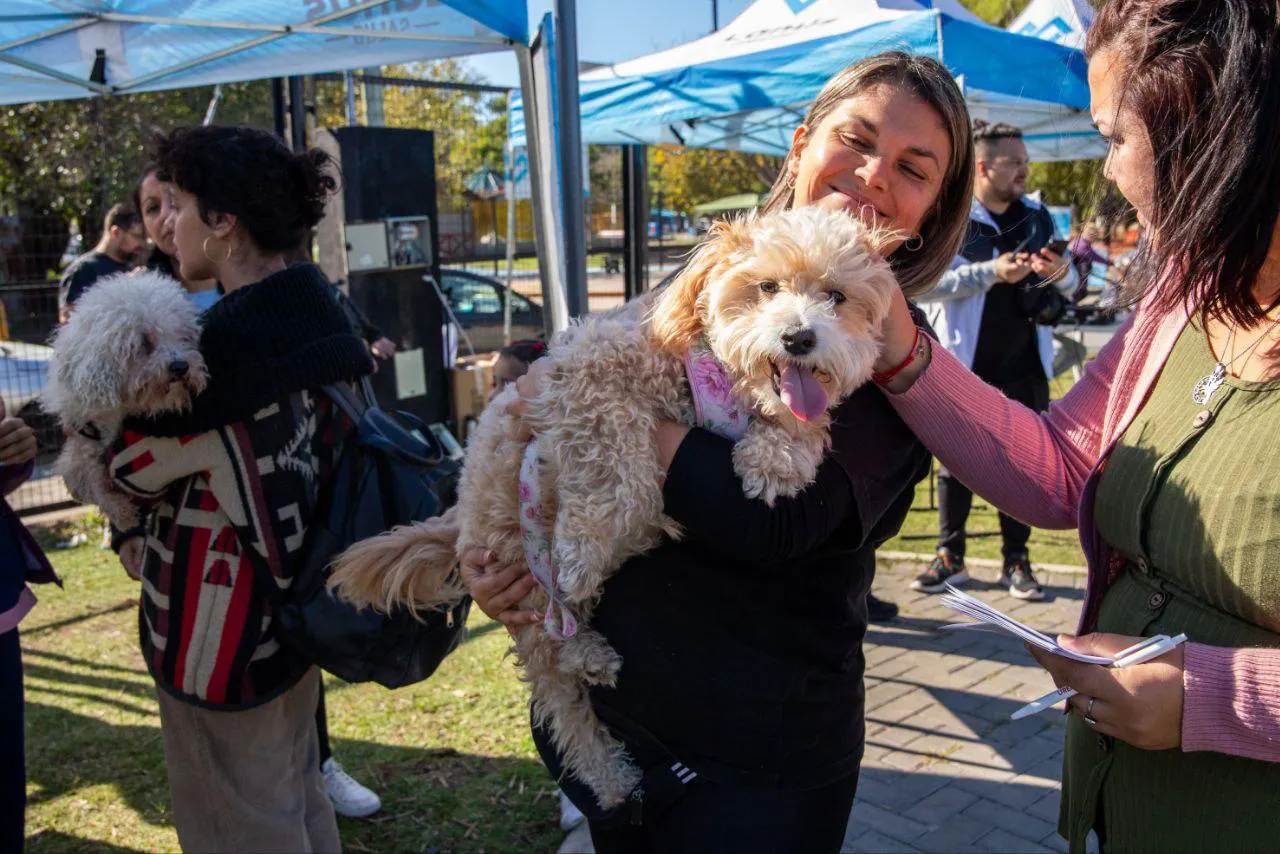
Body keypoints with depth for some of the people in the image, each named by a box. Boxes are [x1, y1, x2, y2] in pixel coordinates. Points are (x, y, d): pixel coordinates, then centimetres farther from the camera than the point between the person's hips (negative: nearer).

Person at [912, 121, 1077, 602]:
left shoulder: (1038, 216, 9)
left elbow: (1069, 287, 15)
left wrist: (1059, 274, -9)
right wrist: (992, 272, -26)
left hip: (1024, 364, 4)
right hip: (964, 363, -3)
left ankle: (1016, 561, 18)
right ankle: (950, 557, 18)